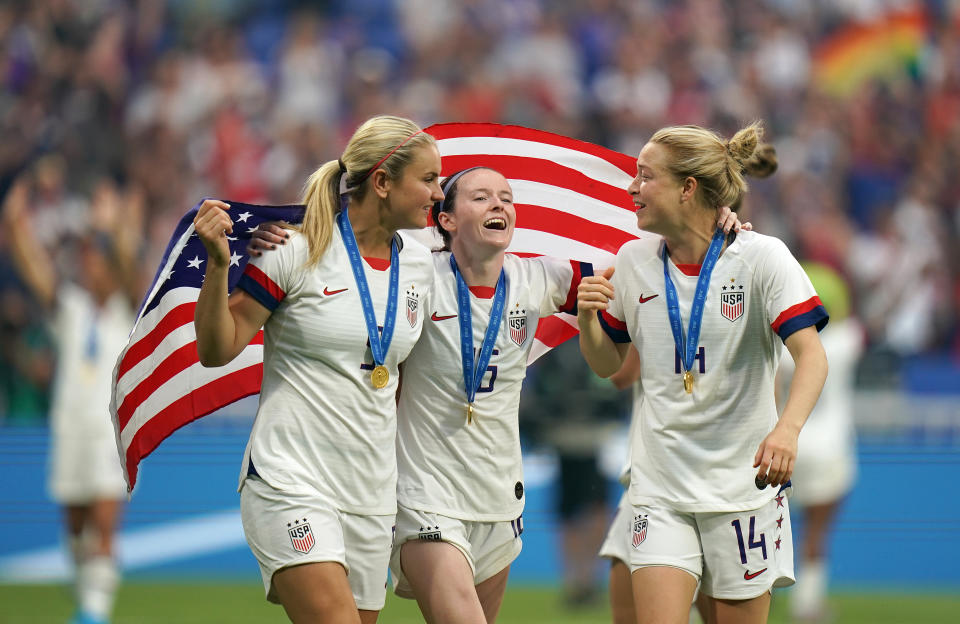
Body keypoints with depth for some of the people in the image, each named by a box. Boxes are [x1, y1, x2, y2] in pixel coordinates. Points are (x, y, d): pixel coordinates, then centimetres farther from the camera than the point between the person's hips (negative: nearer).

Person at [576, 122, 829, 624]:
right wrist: (587, 317, -7)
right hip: (659, 484, 3)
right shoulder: (633, 261, 5)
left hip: (742, 484, -3)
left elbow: (810, 353, -16)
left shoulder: (761, 256, -8)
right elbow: (606, 364, 16)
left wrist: (787, 429, -35)